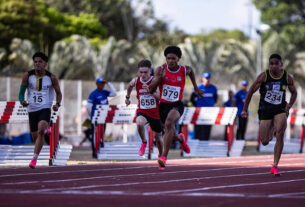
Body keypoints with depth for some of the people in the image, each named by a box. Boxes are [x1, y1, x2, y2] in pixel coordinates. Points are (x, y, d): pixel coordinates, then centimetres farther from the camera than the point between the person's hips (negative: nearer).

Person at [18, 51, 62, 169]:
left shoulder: (51, 78, -2)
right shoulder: (27, 76, -1)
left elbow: (59, 94, 9)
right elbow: (21, 92, 4)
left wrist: (57, 104, -11)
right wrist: (22, 101, -18)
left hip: (45, 109, -3)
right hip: (32, 110, 3)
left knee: (41, 131, -27)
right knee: (35, 137, 9)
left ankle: (34, 159, -25)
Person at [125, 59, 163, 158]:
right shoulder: (136, 81, -7)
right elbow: (130, 85, 18)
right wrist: (127, 97, 27)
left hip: (155, 112, 0)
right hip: (142, 111, 0)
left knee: (158, 136, 15)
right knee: (139, 123, -35)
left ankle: (161, 155, 42)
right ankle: (144, 142, -8)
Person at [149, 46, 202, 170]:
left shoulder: (184, 70, -5)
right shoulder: (160, 70, -6)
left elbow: (190, 71, 22)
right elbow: (151, 90, -10)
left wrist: (196, 88, 27)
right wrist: (160, 77, -25)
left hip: (177, 105, -3)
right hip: (163, 106, 3)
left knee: (169, 123, -34)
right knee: (171, 135, 17)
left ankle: (164, 157, -36)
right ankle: (180, 139, 58)